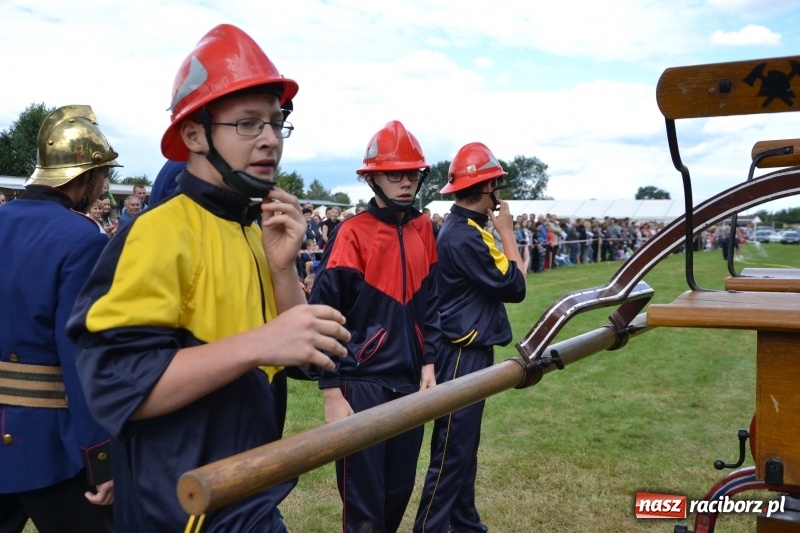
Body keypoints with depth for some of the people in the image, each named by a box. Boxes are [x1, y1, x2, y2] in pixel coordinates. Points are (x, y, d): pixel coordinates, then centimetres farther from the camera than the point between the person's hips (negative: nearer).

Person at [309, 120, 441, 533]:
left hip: (409, 383, 6)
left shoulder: (423, 230, 7)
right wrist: (332, 394, -13)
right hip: (363, 385, -5)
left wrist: (428, 363, 6)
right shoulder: (352, 234, -11)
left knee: (399, 493, 17)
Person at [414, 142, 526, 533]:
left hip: (472, 352, 10)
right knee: (451, 449, -2)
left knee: (465, 445, 19)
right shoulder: (463, 236, -21)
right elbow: (514, 287, -16)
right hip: (462, 355, -10)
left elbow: (499, 279, 9)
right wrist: (506, 232, -10)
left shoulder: (464, 229, 10)